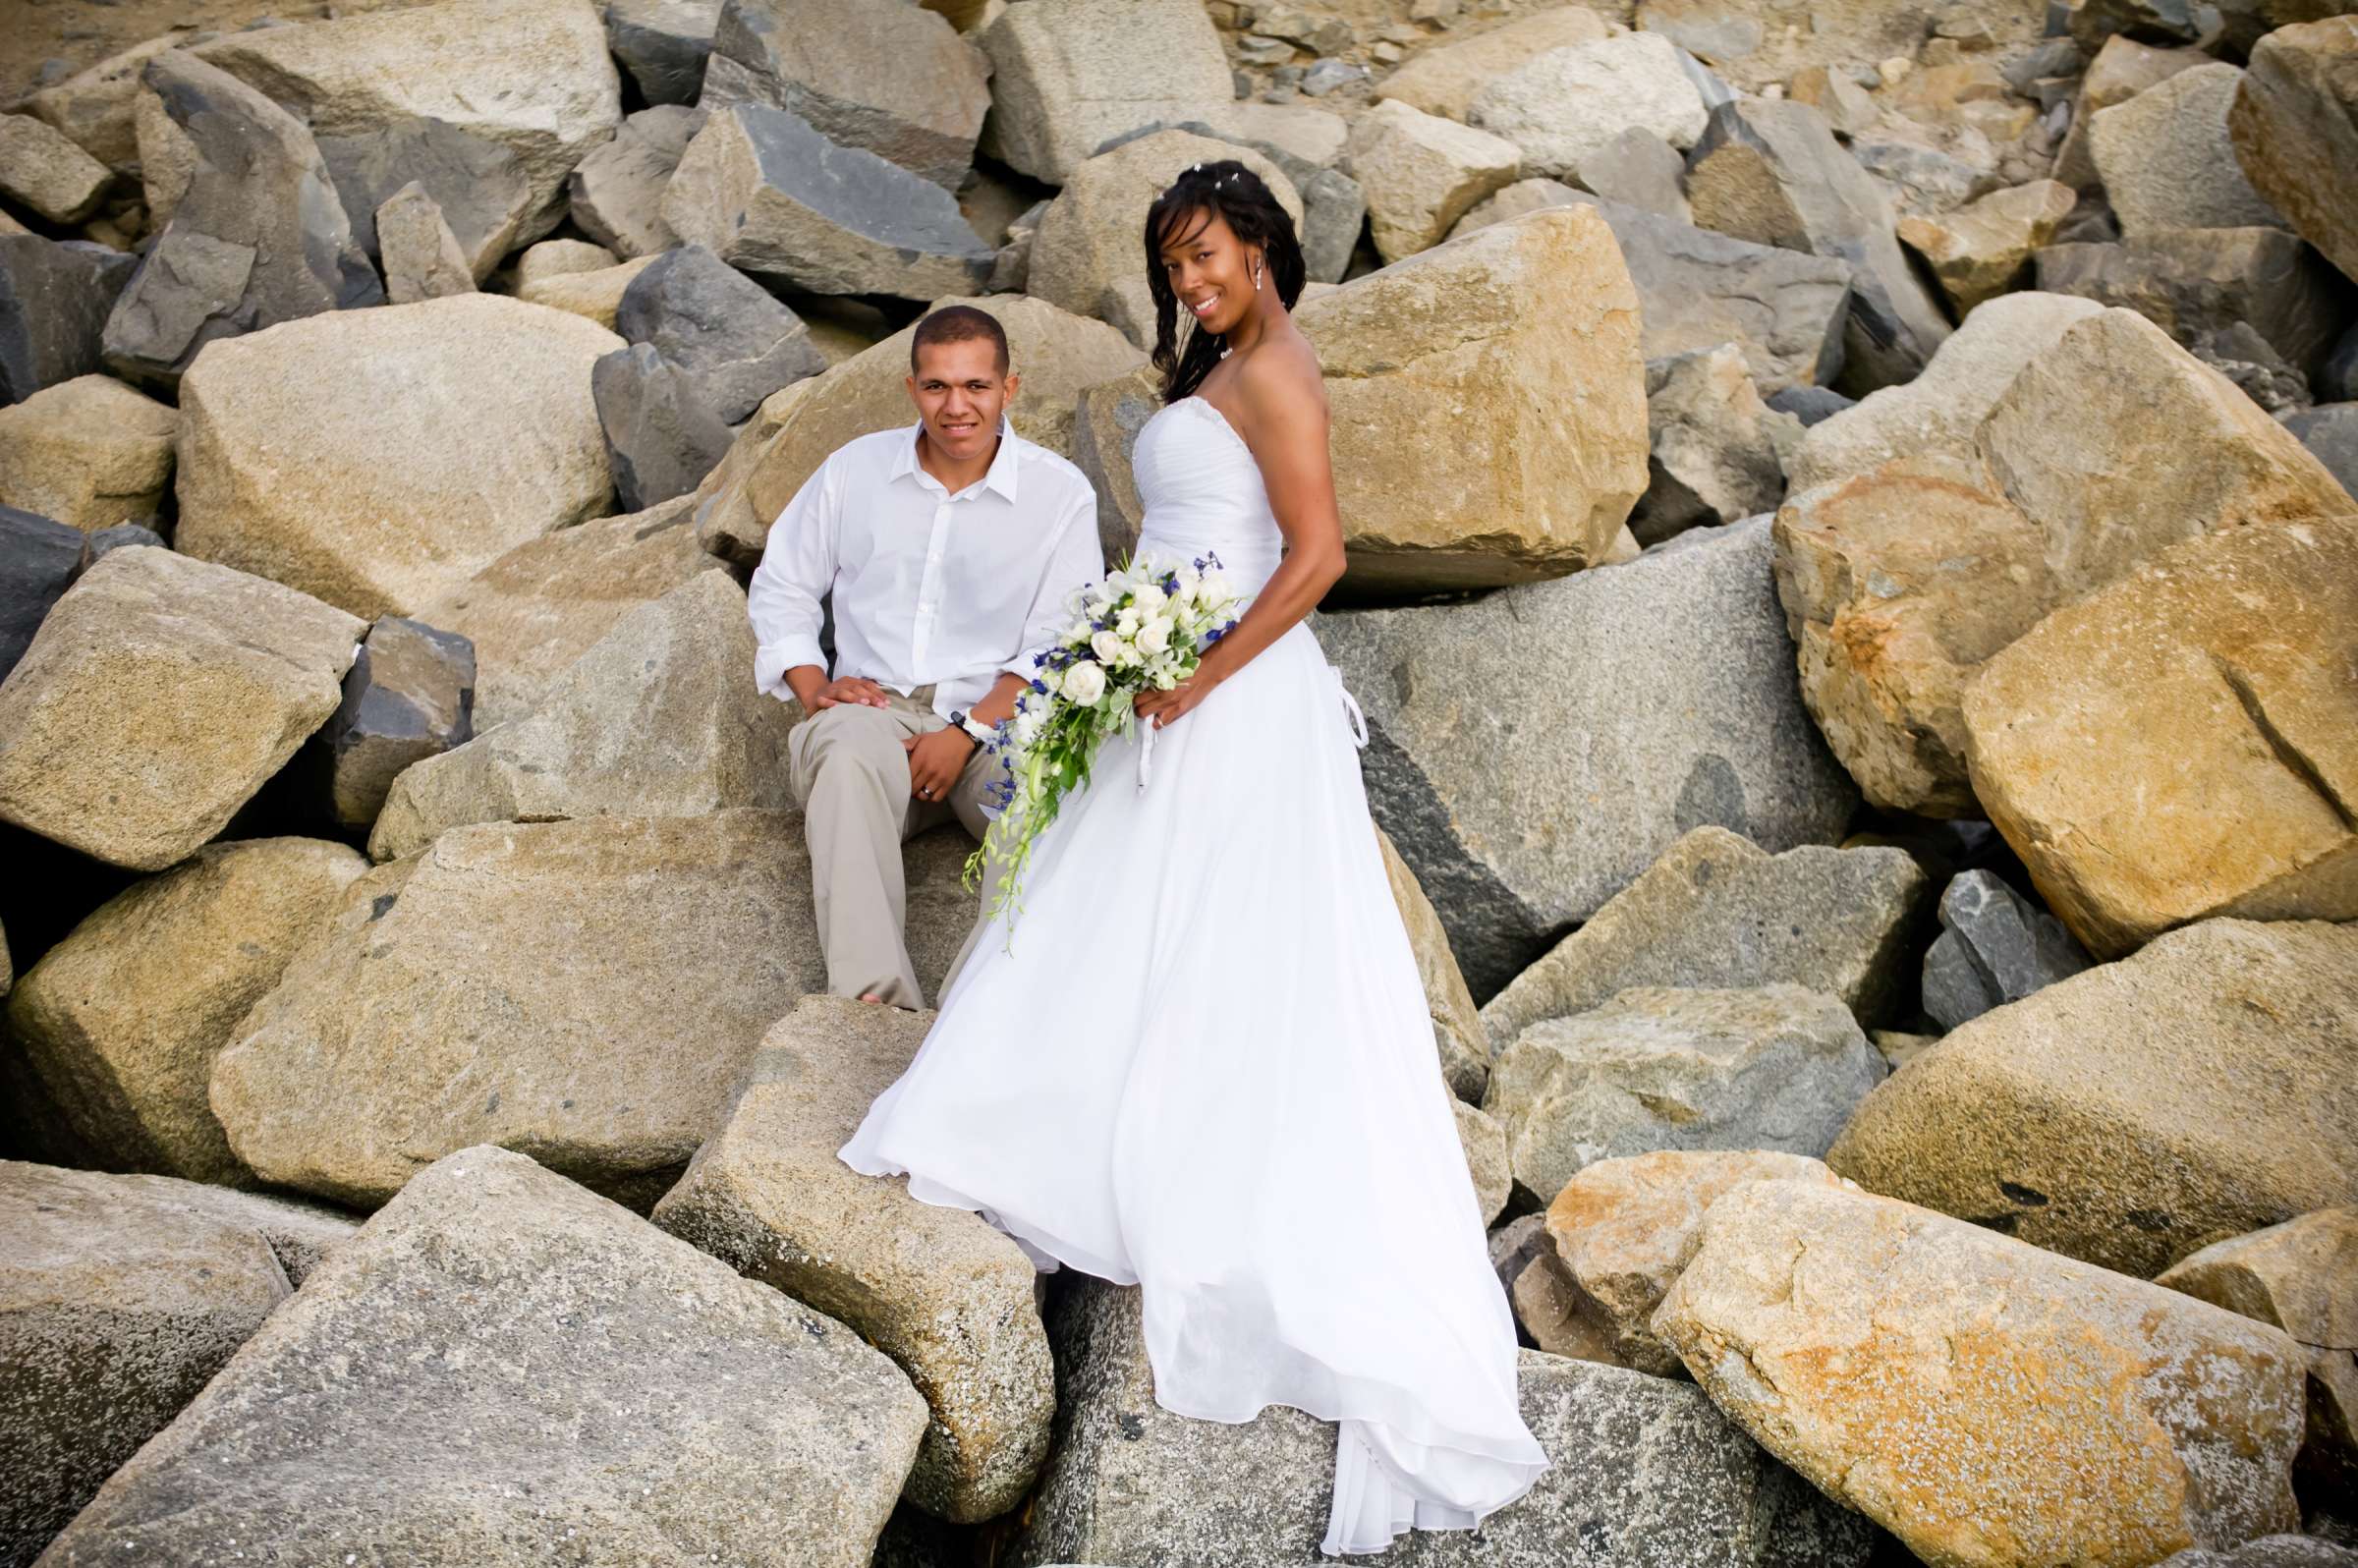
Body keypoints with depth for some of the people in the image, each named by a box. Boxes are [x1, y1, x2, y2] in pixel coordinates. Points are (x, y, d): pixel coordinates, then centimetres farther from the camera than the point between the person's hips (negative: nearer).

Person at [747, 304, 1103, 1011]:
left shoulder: (1060, 493, 2)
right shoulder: (855, 469, 10)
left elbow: (1060, 647, -3)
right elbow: (781, 587, 18)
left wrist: (968, 733, -14)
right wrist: (811, 686, 1)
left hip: (1000, 717, -1)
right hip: (874, 708, 1)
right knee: (848, 760, -36)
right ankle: (876, 994, -46)